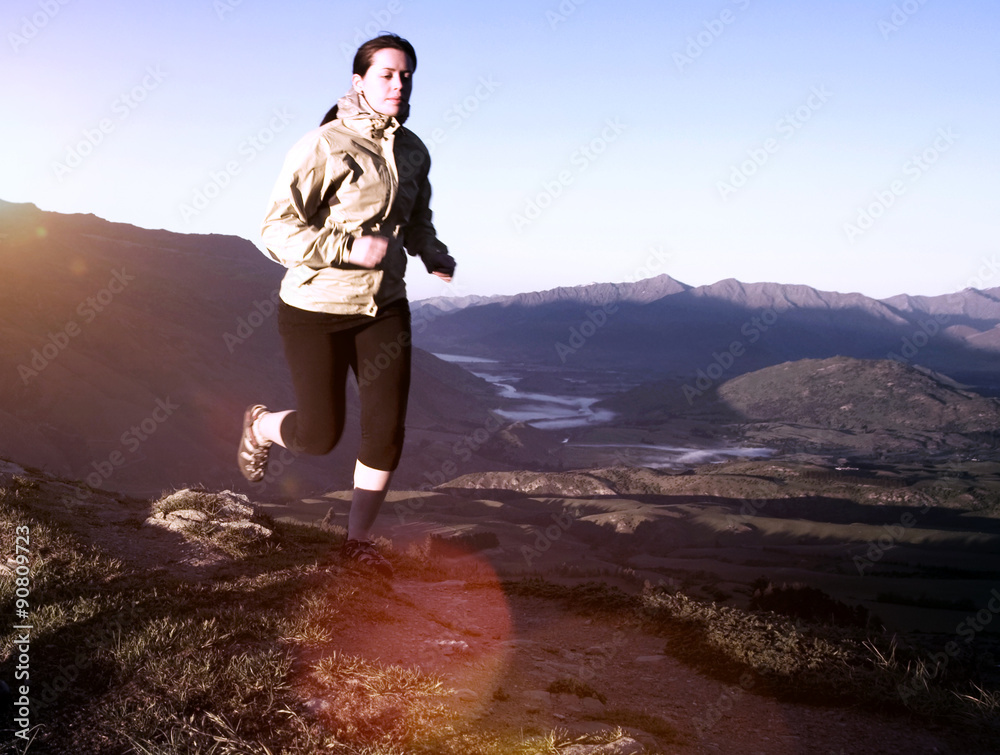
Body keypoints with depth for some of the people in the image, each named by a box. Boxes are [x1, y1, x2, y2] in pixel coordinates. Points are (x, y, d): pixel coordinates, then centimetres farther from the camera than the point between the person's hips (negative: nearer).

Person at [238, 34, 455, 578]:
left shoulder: (414, 151, 4)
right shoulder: (324, 146, -16)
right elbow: (277, 231, -18)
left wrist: (435, 256, 0)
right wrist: (350, 248, -29)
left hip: (384, 305, 5)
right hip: (316, 307, -5)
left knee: (387, 426, -1)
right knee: (321, 435, 1)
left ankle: (358, 540, 19)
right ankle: (261, 426, 38)